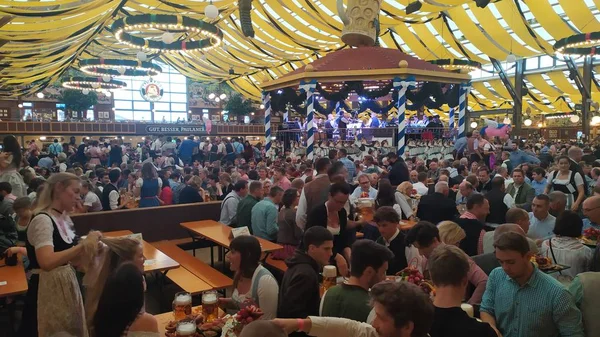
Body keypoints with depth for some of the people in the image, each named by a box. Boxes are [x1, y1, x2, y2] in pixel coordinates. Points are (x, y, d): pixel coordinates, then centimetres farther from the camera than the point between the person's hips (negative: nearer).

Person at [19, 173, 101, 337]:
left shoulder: (64, 219, 7)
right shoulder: (43, 220, -19)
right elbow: (47, 262, -34)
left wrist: (90, 246, -4)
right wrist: (83, 245, -31)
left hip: (67, 284, 9)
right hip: (48, 289, -8)